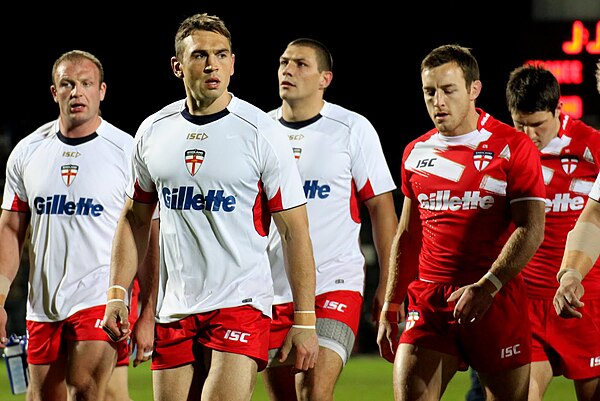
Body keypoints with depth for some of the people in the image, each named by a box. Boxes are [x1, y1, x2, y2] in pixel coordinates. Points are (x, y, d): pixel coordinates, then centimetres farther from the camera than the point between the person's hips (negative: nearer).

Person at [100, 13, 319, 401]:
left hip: (241, 306, -5)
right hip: (174, 311, 5)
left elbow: (295, 231, -5)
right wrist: (117, 295, 8)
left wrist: (305, 321, -9)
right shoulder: (153, 131, 8)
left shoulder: (262, 133, -6)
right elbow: (135, 218, 18)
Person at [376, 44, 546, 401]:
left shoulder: (513, 147, -2)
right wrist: (390, 308, 16)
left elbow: (531, 230, -9)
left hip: (497, 301, -3)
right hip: (428, 301, 3)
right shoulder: (416, 153, 13)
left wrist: (487, 286, -20)